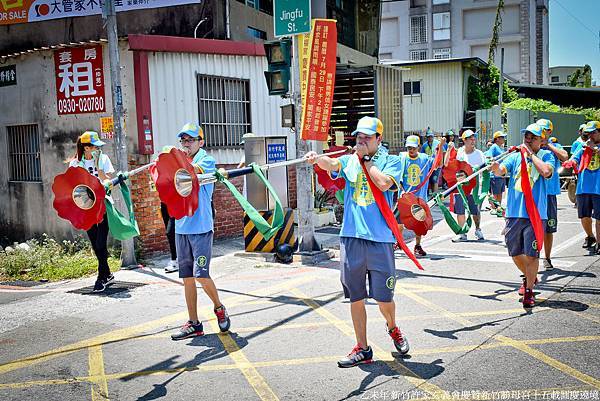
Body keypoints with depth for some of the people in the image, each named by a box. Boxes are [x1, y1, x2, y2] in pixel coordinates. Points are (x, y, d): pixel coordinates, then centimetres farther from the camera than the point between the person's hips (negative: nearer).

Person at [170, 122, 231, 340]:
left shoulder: (207, 160, -2)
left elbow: (193, 170, -25)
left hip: (201, 227, -6)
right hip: (181, 227, 6)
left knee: (201, 275, -10)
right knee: (187, 277, 7)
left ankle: (219, 308, 17)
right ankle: (193, 324, 16)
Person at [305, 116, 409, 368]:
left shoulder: (391, 161, 5)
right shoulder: (349, 161, 11)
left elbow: (384, 183, -15)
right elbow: (331, 164, -11)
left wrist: (366, 159, -4)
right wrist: (316, 159, -33)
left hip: (380, 239, -2)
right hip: (351, 238, 3)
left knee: (384, 298, 3)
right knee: (356, 297, 8)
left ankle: (392, 328, 36)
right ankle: (362, 349, 22)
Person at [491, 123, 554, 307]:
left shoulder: (546, 155, 2)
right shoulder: (515, 155, 9)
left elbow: (546, 171, -19)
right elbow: (501, 171, -7)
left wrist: (531, 153, -10)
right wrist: (496, 167, -29)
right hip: (514, 213, 4)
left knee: (531, 254, -3)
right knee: (515, 253, 14)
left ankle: (529, 290, 9)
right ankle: (529, 277, 40)